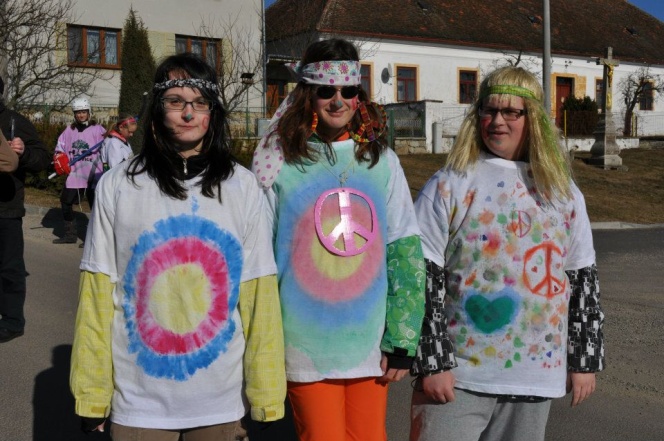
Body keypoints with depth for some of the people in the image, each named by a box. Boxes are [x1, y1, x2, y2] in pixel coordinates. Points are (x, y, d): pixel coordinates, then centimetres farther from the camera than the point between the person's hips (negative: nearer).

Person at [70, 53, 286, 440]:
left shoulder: (242, 186, -2)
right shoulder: (117, 185, -4)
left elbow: (259, 295, -3)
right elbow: (98, 293, -2)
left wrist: (266, 395, -2)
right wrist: (92, 396, -2)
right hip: (139, 400, 0)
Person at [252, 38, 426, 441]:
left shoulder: (382, 161, 4)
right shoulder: (280, 164, -3)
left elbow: (406, 255, 3)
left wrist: (402, 340, -1)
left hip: (371, 346, 3)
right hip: (306, 351, -2)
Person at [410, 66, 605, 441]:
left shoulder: (563, 191, 8)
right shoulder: (449, 185, -4)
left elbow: (584, 278, 12)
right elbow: (422, 277, -7)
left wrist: (586, 360, 10)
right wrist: (432, 363, -12)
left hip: (536, 373, 3)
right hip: (458, 374, -3)